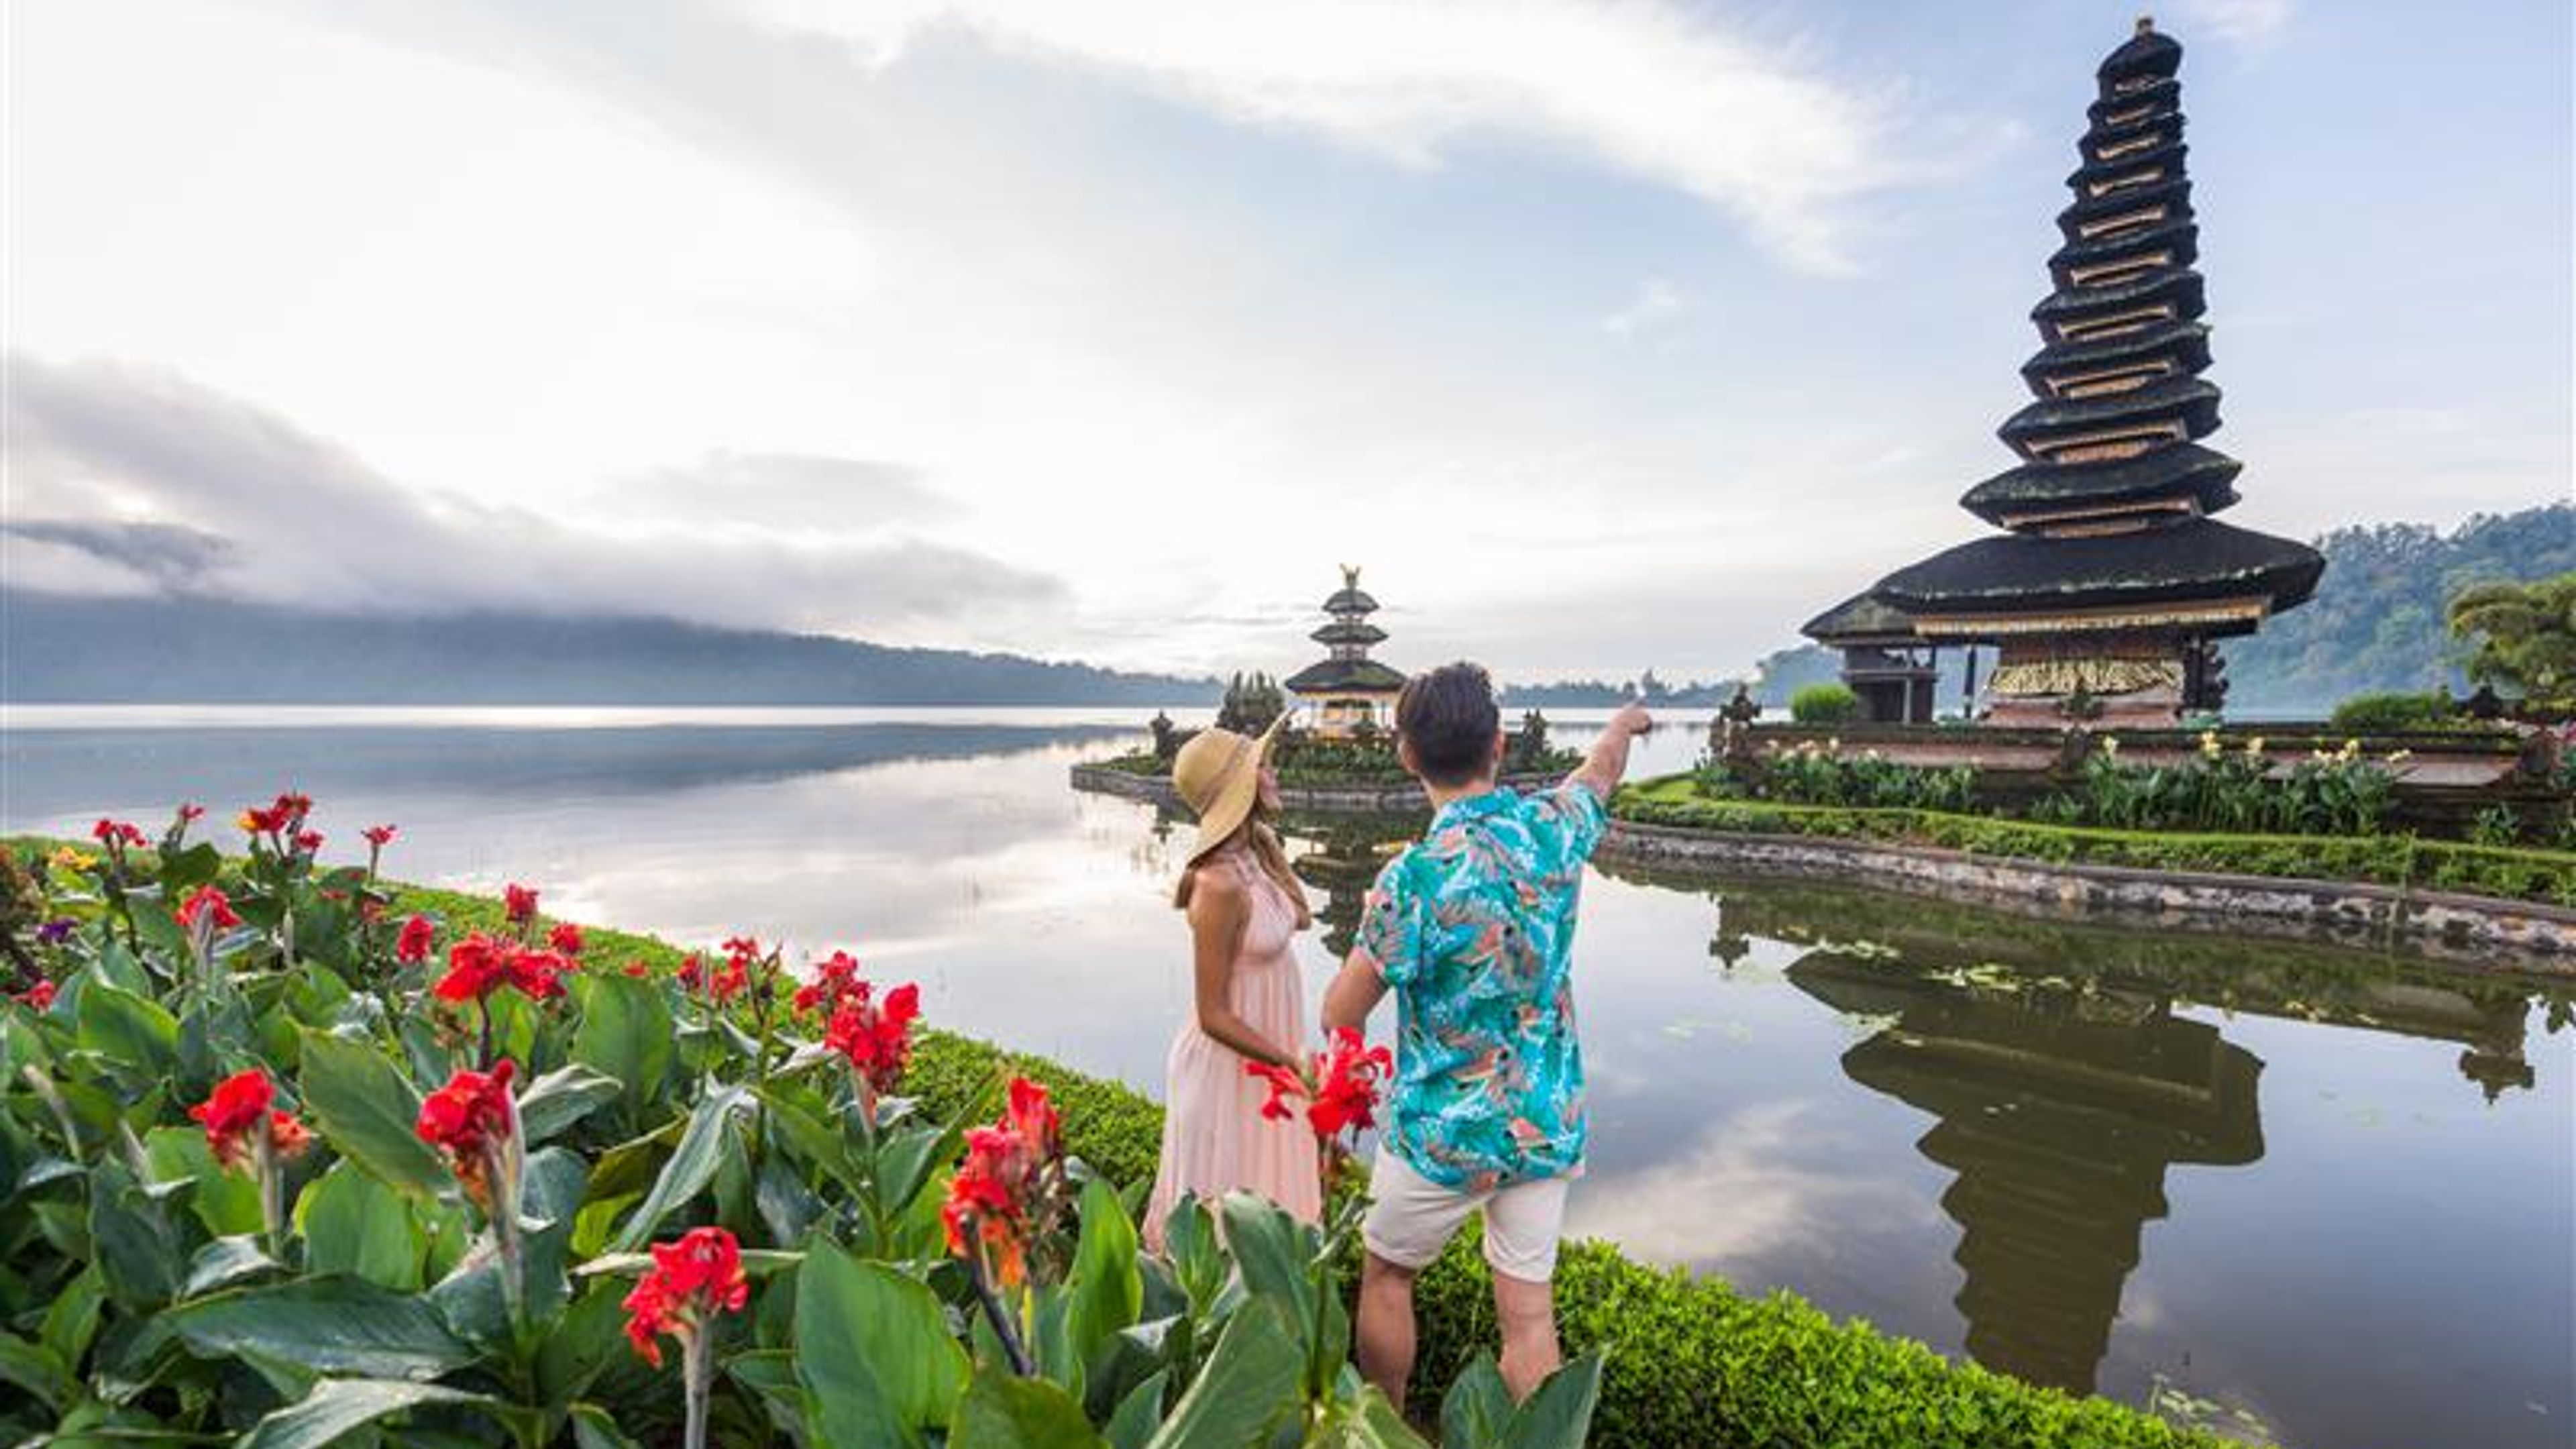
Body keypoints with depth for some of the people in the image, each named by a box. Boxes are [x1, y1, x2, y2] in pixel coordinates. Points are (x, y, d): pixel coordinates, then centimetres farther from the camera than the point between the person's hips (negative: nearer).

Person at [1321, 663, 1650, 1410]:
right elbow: (1601, 771, 16)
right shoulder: (1551, 828, -9)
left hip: (1445, 1131, -4)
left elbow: (1341, 1015, -14)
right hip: (1546, 1123, 4)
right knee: (1527, 1306, 16)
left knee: (1387, 1275, 21)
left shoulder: (1414, 877, -25)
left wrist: (1374, 927, 3)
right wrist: (1623, 724, 36)